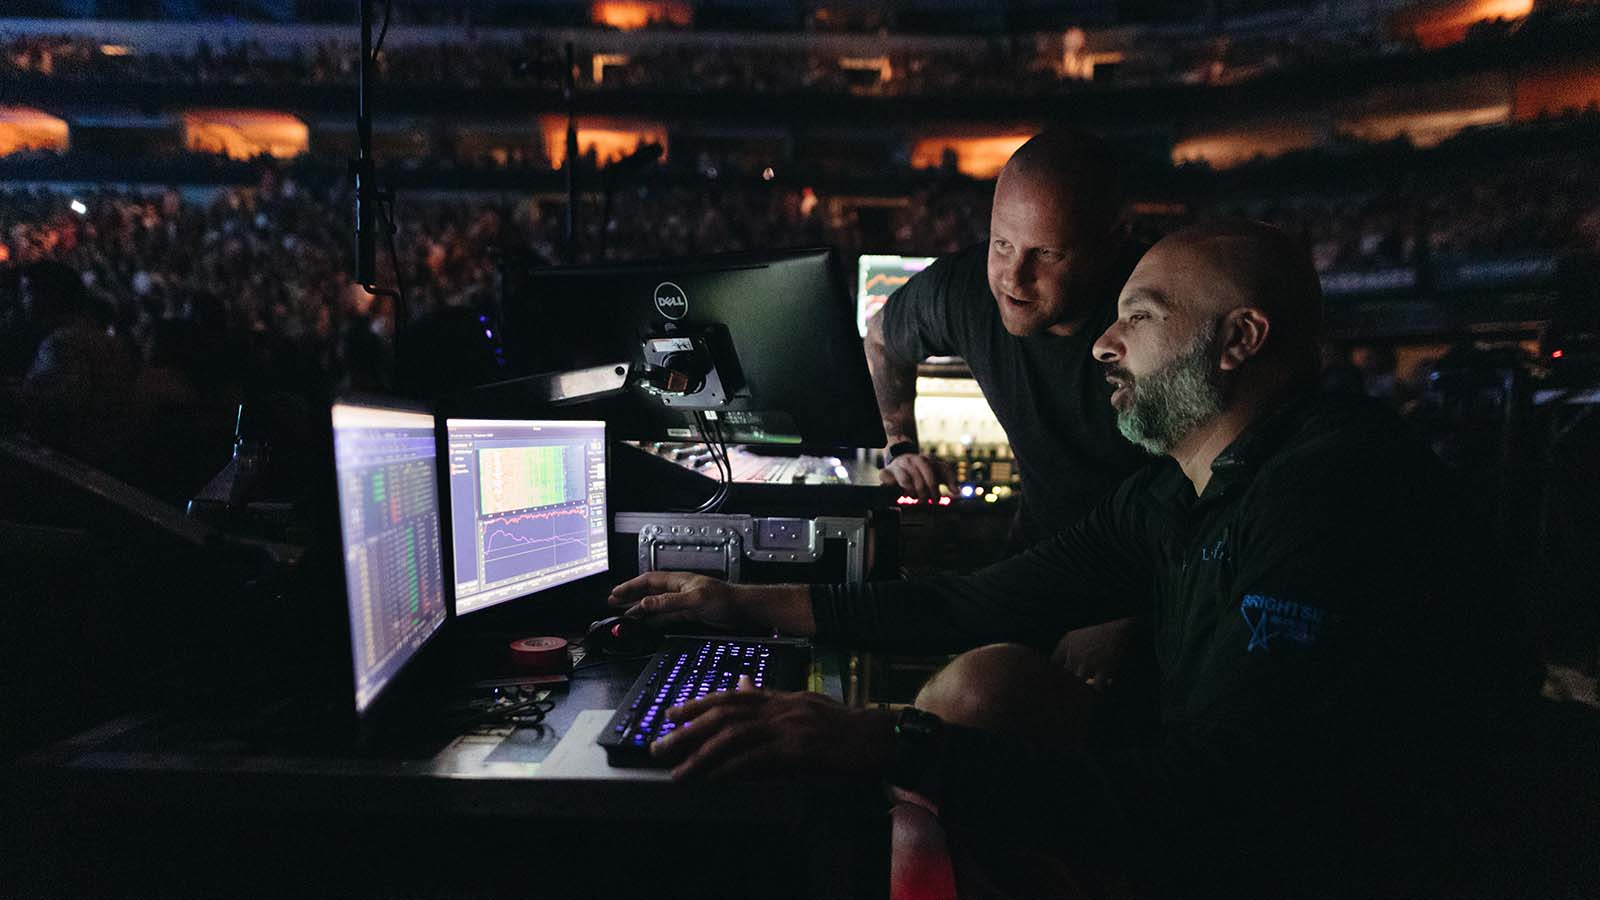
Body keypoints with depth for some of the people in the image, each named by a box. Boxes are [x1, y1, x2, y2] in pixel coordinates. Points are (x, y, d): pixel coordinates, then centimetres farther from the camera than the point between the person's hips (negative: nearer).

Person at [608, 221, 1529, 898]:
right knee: (989, 676, -5)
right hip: (1212, 826, 8)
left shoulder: (1333, 486, -24)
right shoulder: (1172, 495, 4)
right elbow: (980, 605, 6)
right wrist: (748, 603, 4)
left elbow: (1208, 799, -32)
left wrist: (886, 743, -38)